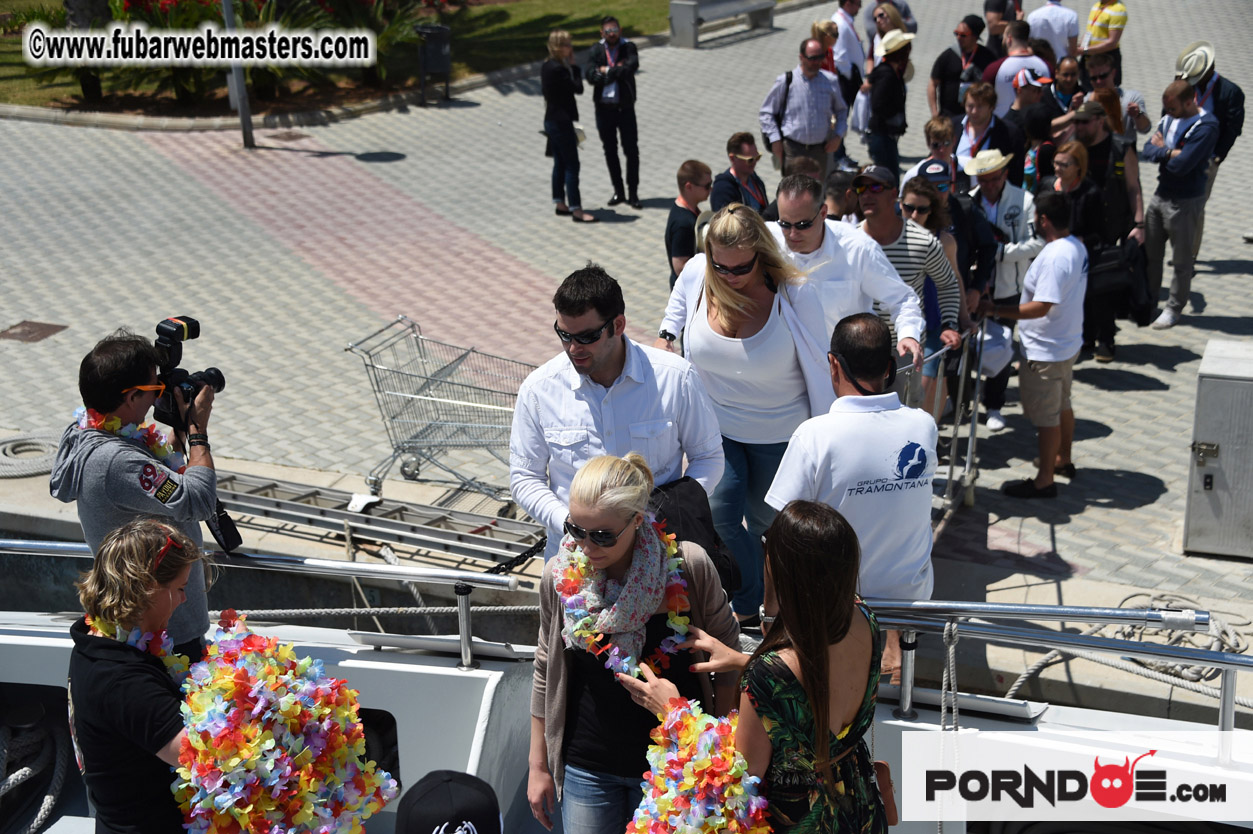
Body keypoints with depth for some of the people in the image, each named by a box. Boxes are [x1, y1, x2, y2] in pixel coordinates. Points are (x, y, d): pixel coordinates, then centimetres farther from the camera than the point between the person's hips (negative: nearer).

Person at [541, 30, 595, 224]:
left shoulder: (546, 66, 9)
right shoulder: (558, 69, -21)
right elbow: (578, 88, -14)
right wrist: (574, 66, -8)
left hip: (551, 120, 10)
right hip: (561, 122, -10)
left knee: (560, 164, 17)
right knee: (572, 165, -6)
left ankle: (559, 204, 25)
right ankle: (576, 209, -3)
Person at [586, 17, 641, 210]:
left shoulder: (628, 47, -4)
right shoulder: (596, 50, 1)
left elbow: (632, 66, -23)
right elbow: (591, 76, -13)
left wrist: (607, 71, -15)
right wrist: (617, 70, -17)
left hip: (625, 107, -2)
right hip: (603, 107, 2)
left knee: (631, 151, -1)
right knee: (610, 151, 11)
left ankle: (633, 193, 7)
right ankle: (618, 191, 23)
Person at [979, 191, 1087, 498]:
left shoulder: (1054, 257, -29)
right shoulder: (1076, 247, 3)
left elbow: (1041, 307, -31)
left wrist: (996, 310, -25)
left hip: (1045, 352, -10)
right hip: (1068, 343, 10)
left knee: (1046, 416, 1)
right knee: (1062, 405, 25)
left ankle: (1044, 481, 12)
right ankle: (1062, 459, 43)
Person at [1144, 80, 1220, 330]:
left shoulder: (1206, 127, -19)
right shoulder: (1169, 119, 5)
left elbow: (1182, 164, -25)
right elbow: (1148, 151, 0)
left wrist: (1162, 150, -8)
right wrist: (1169, 153, -18)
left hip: (1185, 201, -7)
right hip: (1160, 195, 7)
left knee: (1182, 260, 6)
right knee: (1150, 253, 15)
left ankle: (1174, 308, 17)